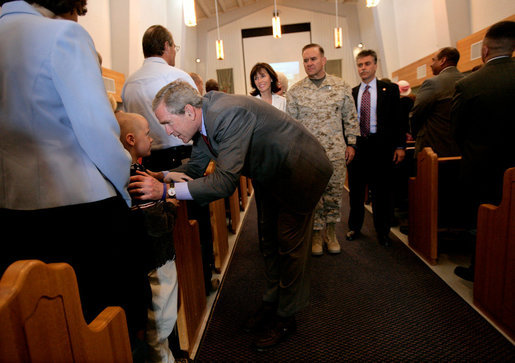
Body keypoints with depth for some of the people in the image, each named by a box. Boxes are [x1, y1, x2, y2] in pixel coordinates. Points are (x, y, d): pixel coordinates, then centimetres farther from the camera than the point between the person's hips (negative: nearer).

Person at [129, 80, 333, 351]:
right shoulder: (204, 119, -6)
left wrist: (166, 190, -36)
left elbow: (225, 182, -39)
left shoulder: (229, 113, -35)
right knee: (268, 241, 16)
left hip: (299, 172, -9)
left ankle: (285, 318, 20)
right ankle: (272, 301, 35)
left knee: (289, 245, 0)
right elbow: (195, 167, 5)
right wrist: (164, 176, -14)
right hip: (268, 175, 9)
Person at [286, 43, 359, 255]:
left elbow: (350, 118, 10)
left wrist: (351, 143, 5)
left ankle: (331, 232, 24)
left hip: (336, 151, 1)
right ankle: (317, 234, 20)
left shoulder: (341, 86, 6)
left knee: (335, 192, 7)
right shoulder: (295, 91, 3)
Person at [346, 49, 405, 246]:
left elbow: (398, 119, 1)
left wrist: (399, 146, -6)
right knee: (355, 189, 9)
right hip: (356, 145, 2)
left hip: (381, 145, -2)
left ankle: (382, 231, 20)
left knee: (382, 190, 5)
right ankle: (355, 227, 26)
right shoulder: (351, 93, 10)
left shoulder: (390, 89, 5)